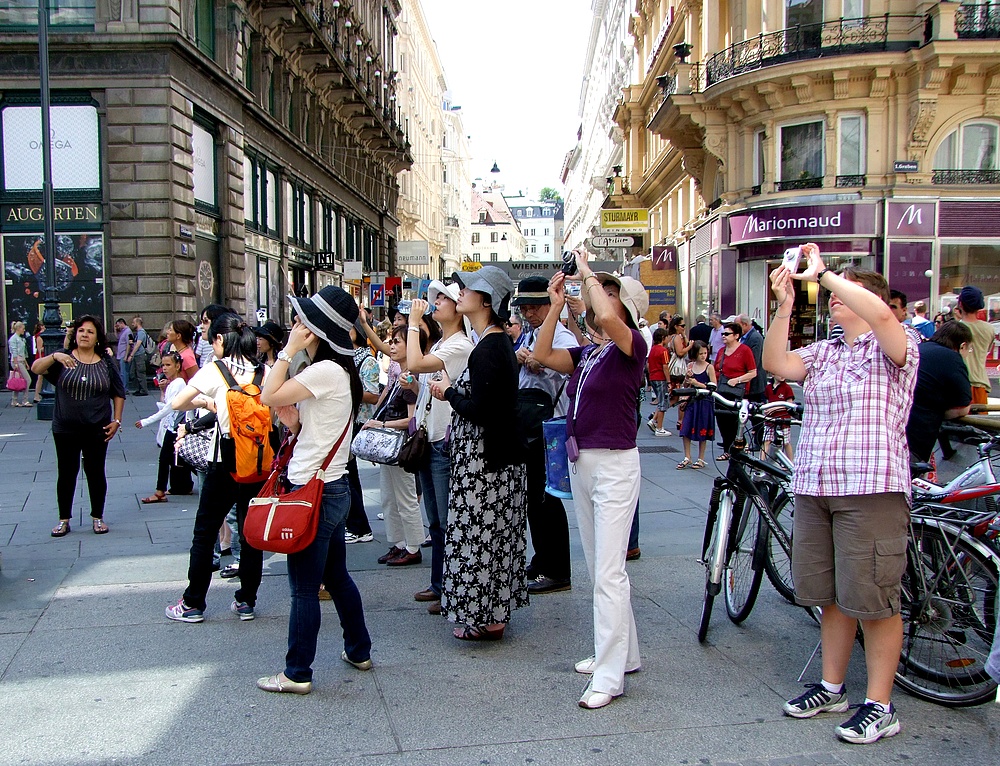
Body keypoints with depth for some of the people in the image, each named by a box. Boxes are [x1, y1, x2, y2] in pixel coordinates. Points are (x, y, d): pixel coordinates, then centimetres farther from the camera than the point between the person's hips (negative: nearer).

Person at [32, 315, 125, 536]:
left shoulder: (106, 363, 2)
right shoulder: (63, 358, -1)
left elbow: (119, 393, 8)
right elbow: (36, 368, -13)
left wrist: (117, 420, 0)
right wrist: (54, 357, -31)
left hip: (97, 430, 0)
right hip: (65, 429, 0)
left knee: (96, 472, 8)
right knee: (66, 473, 8)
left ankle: (98, 517, 22)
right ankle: (64, 519, 18)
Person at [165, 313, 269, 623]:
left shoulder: (215, 370, -7)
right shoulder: (264, 372, 3)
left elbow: (177, 403, -7)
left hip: (225, 461, -3)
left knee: (205, 532, 8)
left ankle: (193, 604, 14)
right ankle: (246, 601, 17)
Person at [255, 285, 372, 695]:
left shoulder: (326, 371, -17)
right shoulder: (337, 371, 13)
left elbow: (268, 396, -21)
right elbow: (295, 421, 12)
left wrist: (288, 351, -13)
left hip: (315, 491, -10)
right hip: (331, 487, 10)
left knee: (304, 587, 0)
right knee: (336, 576, 20)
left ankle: (297, 673, 9)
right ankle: (359, 650, 33)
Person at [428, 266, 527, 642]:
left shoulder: (488, 348, -20)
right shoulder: (500, 341, 11)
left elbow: (480, 410, -25)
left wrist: (449, 392, -9)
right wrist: (454, 390, 8)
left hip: (484, 461, -10)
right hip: (498, 454, 10)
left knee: (481, 533, 0)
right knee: (493, 534, 16)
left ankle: (488, 620, 11)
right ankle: (494, 611, 27)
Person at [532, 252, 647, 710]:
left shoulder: (633, 345, -11)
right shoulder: (587, 352, 12)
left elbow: (607, 318, -31)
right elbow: (542, 356, 7)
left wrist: (588, 273, -16)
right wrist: (557, 304, 6)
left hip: (614, 464, -9)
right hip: (580, 463, 9)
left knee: (609, 572, -7)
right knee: (598, 568, 16)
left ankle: (609, 676, -1)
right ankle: (622, 653, 28)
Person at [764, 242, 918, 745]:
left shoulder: (894, 348, -2)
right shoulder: (821, 353, 16)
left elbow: (879, 312, -23)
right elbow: (776, 363, 0)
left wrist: (823, 272, -16)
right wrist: (784, 305, -9)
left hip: (871, 489, -6)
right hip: (813, 487, 6)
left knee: (873, 601, -1)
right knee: (830, 596, 15)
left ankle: (879, 706, 10)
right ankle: (831, 688, 28)